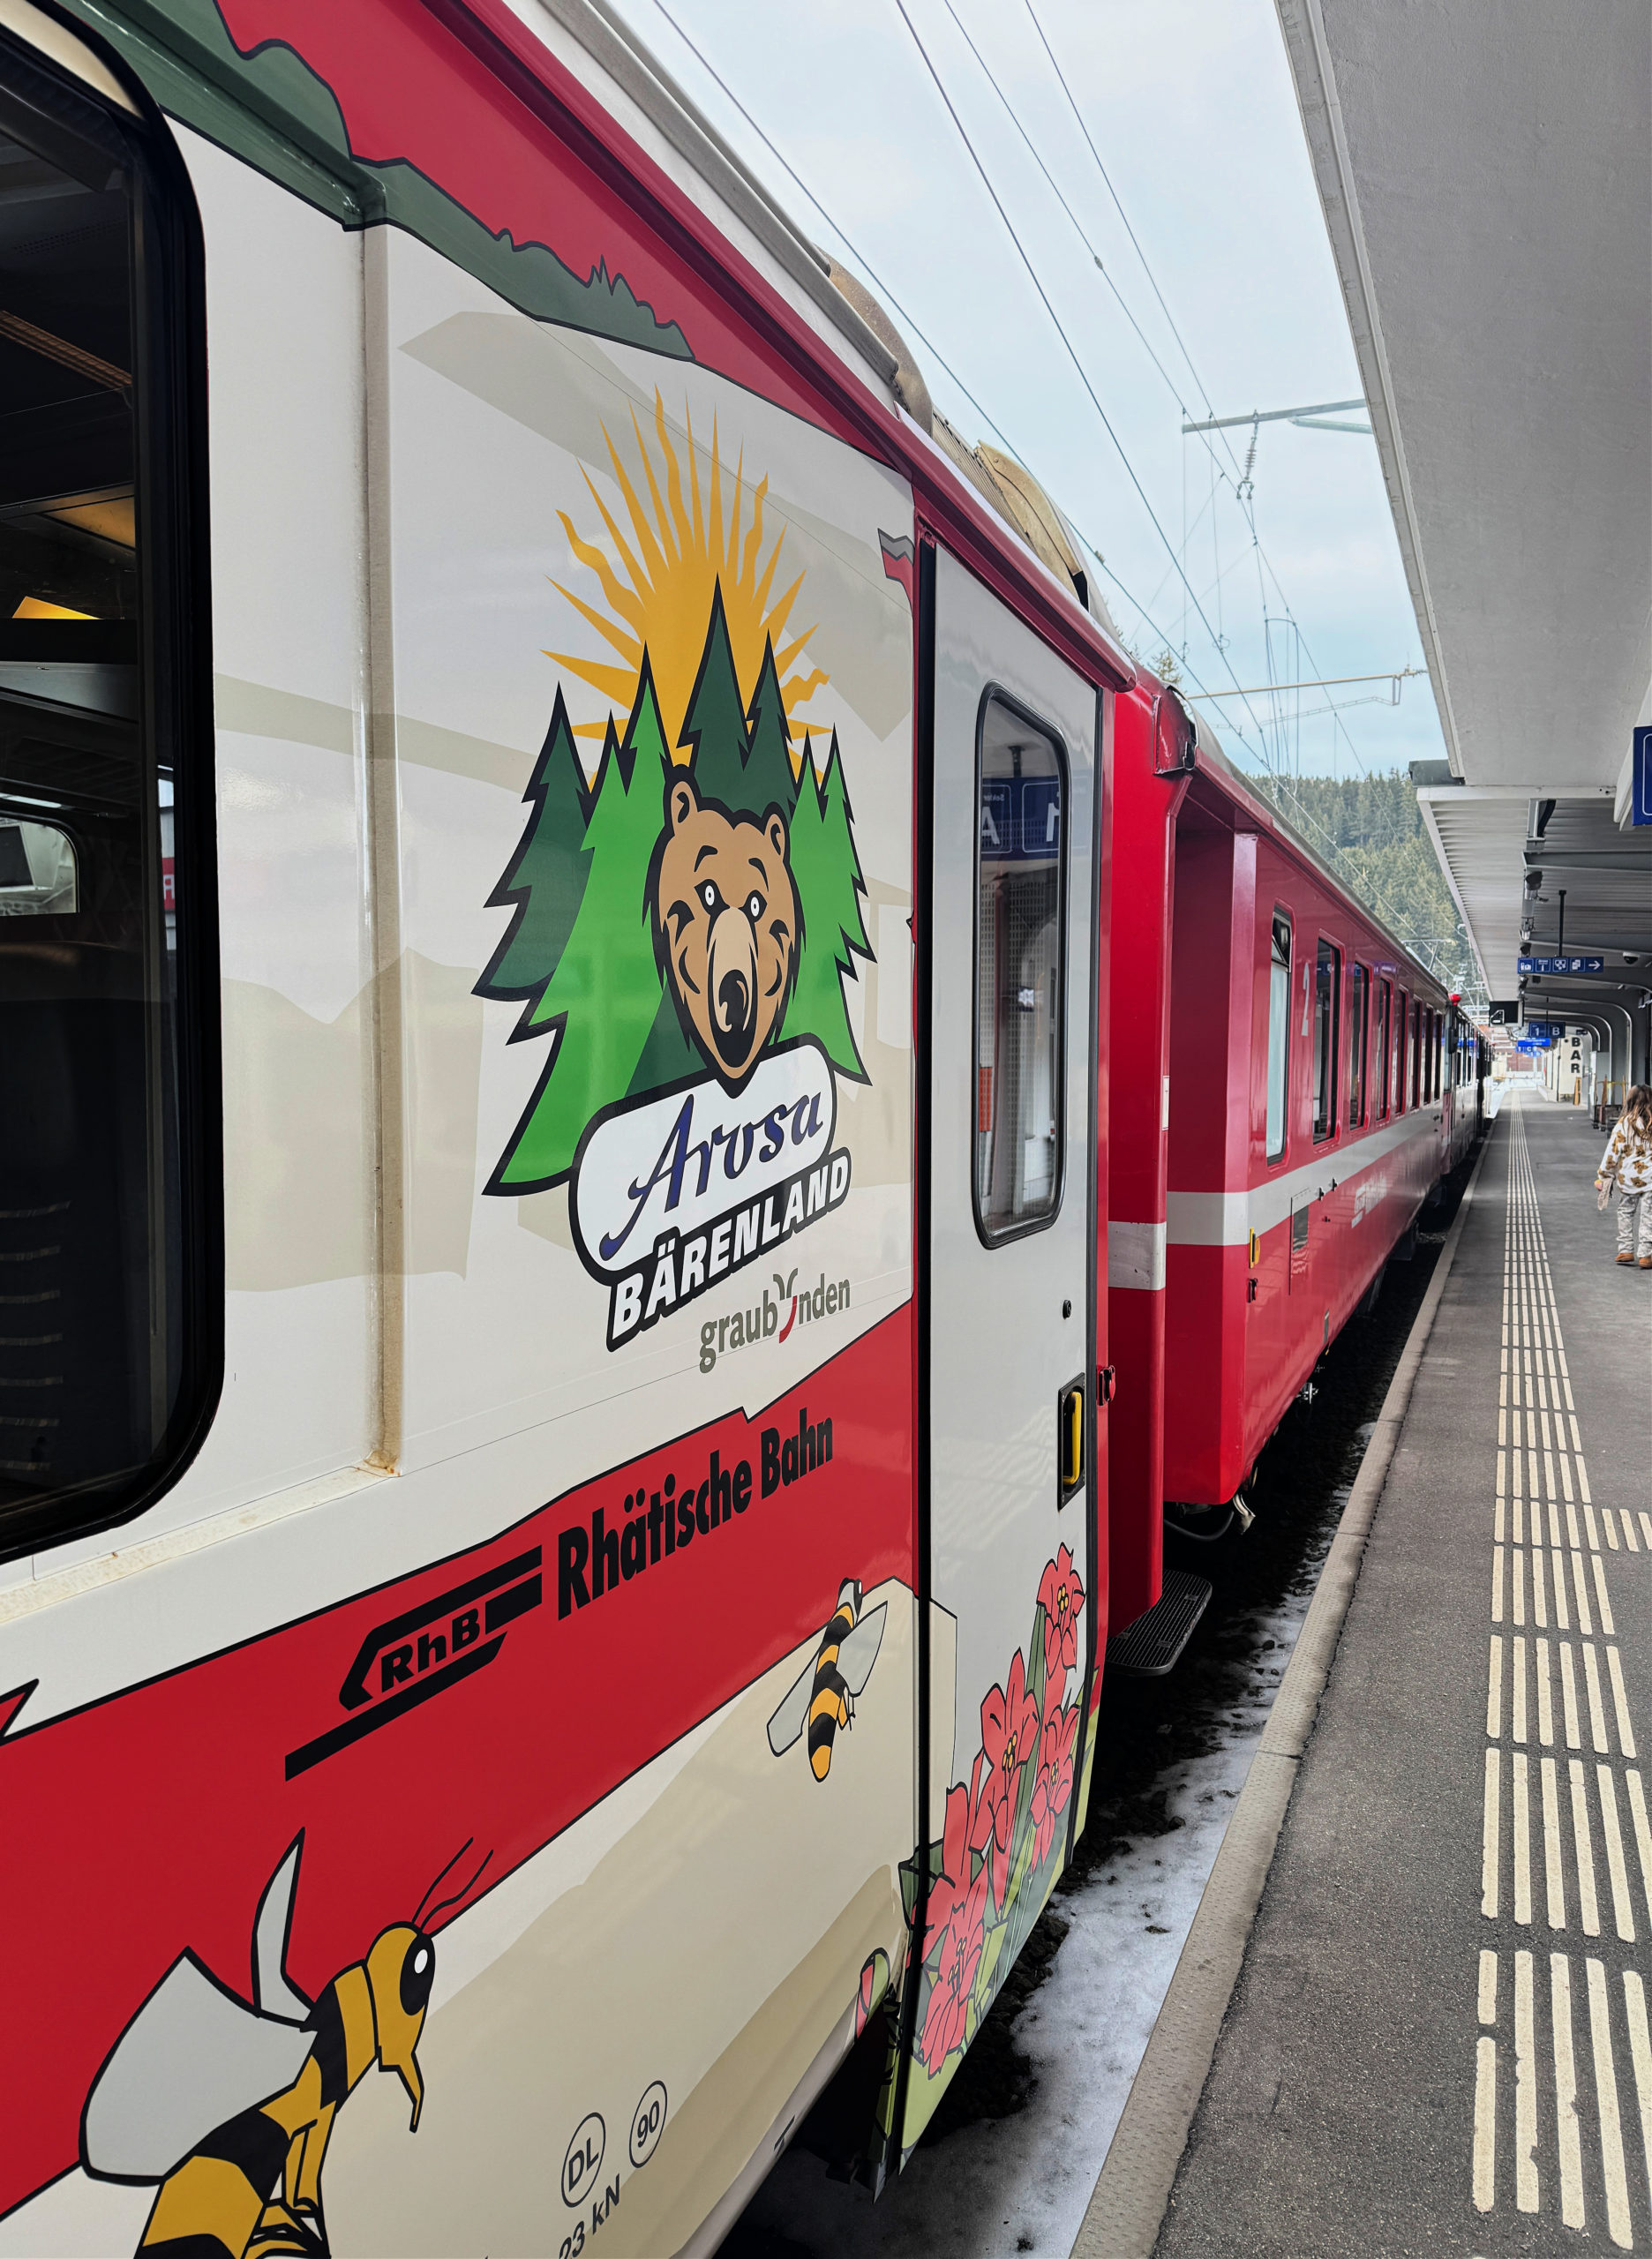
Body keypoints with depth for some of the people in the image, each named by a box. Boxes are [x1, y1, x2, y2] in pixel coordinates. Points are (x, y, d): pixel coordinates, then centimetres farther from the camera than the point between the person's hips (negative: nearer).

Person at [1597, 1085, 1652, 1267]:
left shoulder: (1623, 1124, -8)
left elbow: (1613, 1151, -6)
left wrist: (1603, 1176, 1)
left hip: (1628, 1177, 0)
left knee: (1625, 1213, 15)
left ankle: (1625, 1250, 18)